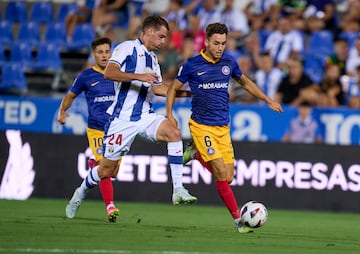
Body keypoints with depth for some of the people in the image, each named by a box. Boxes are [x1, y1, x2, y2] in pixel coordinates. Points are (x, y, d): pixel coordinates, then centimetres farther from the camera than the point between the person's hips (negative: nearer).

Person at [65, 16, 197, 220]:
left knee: (173, 132, -24)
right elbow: (109, 73, -22)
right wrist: (139, 76, -30)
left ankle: (178, 190, -27)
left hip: (145, 116, 6)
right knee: (106, 170, 2)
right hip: (122, 118, -6)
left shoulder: (152, 58, 17)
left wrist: (185, 93, 18)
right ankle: (80, 194, 33)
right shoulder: (127, 48, -7)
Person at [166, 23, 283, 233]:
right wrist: (169, 114, -7)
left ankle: (196, 154, 26)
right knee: (221, 174, -15)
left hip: (223, 127, 5)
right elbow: (174, 88, 6)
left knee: (228, 178, 2)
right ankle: (238, 218, -8)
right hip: (201, 126, -5)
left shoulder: (229, 62, 4)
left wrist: (268, 101, 18)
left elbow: (245, 82, 21)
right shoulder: (192, 65, -7)